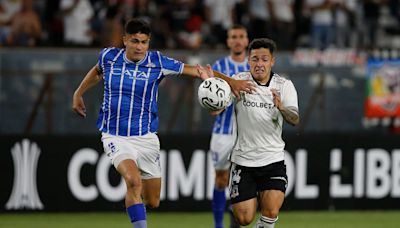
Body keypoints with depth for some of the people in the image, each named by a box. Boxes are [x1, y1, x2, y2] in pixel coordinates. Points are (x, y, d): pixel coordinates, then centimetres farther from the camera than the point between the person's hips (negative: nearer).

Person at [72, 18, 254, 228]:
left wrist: (231, 82, -13)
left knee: (152, 202, 7)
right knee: (134, 181, -30)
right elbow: (97, 71, 22)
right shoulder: (109, 57, -3)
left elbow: (196, 70, -5)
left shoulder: (157, 62, -6)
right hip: (115, 137, -2)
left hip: (146, 137, 2)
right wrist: (78, 94, 25)